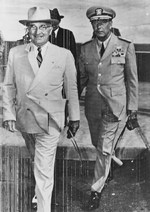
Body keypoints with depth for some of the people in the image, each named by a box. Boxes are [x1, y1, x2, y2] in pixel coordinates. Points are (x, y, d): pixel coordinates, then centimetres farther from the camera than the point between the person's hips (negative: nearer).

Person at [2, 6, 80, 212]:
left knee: (44, 171, -3)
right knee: (37, 162, 20)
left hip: (49, 121, -2)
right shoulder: (15, 53, 1)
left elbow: (71, 89, 3)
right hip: (24, 119, 3)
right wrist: (9, 114, -2)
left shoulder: (64, 55, -4)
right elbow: (8, 86, 5)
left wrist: (74, 117, 7)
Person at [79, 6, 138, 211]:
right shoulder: (85, 48, 1)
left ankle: (96, 190, 11)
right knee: (98, 144, 19)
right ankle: (109, 164, 50)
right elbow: (81, 78, 9)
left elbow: (132, 79, -2)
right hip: (93, 105, 4)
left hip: (114, 105, -4)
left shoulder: (125, 47, -7)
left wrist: (132, 107, -1)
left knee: (104, 149, -3)